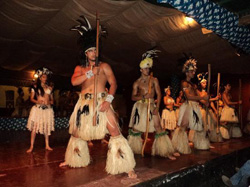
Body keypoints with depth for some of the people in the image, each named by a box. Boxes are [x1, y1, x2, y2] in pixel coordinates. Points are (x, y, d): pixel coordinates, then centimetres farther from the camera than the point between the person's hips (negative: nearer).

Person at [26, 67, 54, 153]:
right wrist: (38, 102, -15)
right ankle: (31, 146, 2)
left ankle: (47, 145, 15)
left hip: (47, 109, 3)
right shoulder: (35, 87, 4)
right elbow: (31, 98, 3)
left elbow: (52, 99, 16)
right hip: (38, 108, -2)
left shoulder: (49, 88, 12)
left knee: (46, 127, 6)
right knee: (34, 127, -6)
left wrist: (50, 102, -6)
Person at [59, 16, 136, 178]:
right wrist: (90, 73, -10)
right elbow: (74, 82, -5)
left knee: (115, 131, -15)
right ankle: (72, 160, 38)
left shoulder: (104, 66, 6)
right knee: (75, 132, 14)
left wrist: (108, 100, -17)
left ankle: (128, 166, -9)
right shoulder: (79, 68, 14)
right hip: (84, 103, 4)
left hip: (101, 101, -4)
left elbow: (113, 83, -3)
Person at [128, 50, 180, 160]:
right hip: (140, 106, 1)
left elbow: (159, 94, 2)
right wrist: (143, 97, -16)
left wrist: (157, 107, -10)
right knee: (135, 128, 4)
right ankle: (133, 149, 21)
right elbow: (133, 97, 3)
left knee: (158, 127, -6)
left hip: (152, 105, 0)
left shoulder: (154, 80, 7)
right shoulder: (137, 83, 7)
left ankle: (165, 151, 1)